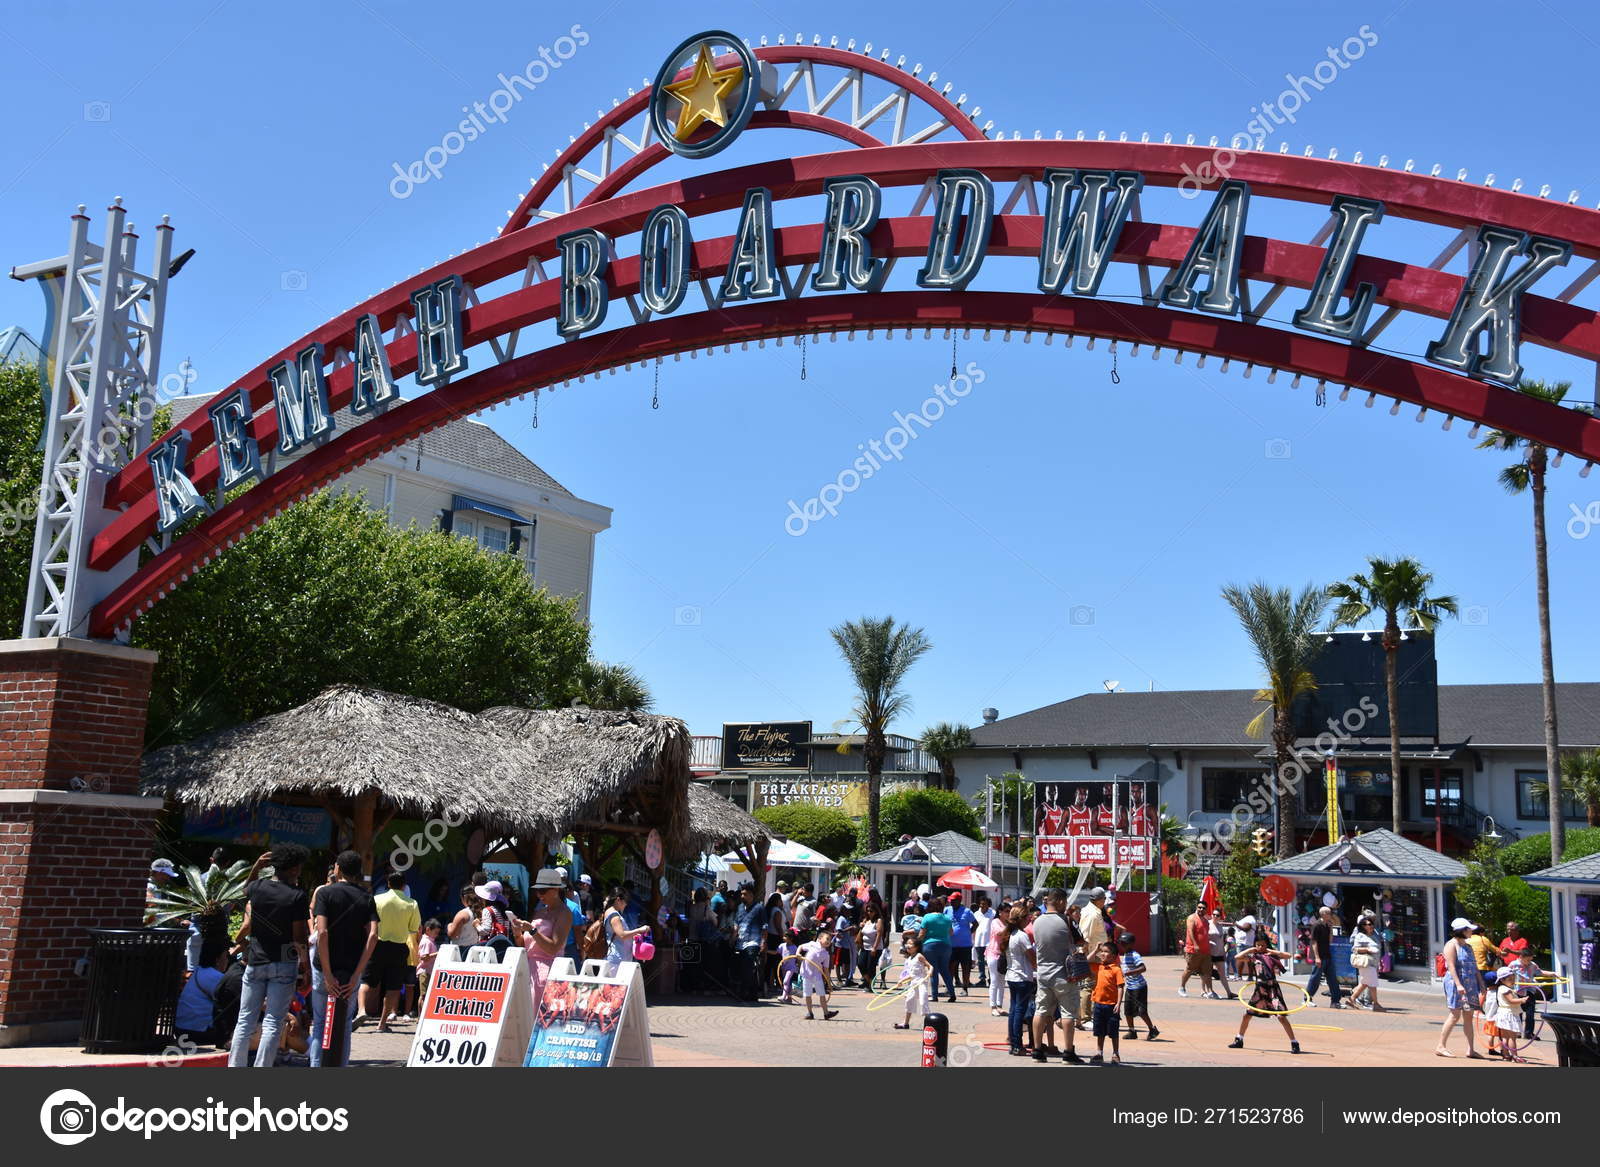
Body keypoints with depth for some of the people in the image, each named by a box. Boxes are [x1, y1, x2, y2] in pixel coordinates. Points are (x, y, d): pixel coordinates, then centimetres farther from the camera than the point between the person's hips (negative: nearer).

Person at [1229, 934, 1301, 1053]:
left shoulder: (1272, 954, -1)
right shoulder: (1253, 956, 6)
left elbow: (1288, 956, -14)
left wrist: (1271, 951, -14)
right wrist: (1250, 950, -1)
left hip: (1272, 988, -4)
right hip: (1259, 989, 4)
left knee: (1281, 1016, -12)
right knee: (1247, 1014, 9)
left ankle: (1294, 1043, -4)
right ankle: (1239, 1040, 24)